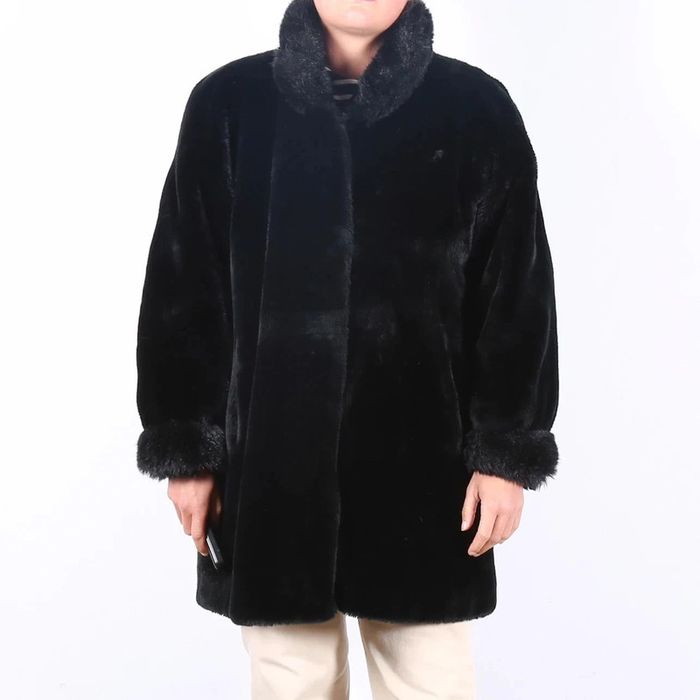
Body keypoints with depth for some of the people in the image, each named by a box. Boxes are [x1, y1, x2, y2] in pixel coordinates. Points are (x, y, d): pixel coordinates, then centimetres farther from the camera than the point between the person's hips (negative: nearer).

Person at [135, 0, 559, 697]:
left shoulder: (477, 111, -1)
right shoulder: (227, 105, 0)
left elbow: (517, 299, 1)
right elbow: (183, 291, 2)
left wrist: (506, 453, -2)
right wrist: (187, 448, 1)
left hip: (424, 461, 0)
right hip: (270, 462, 1)